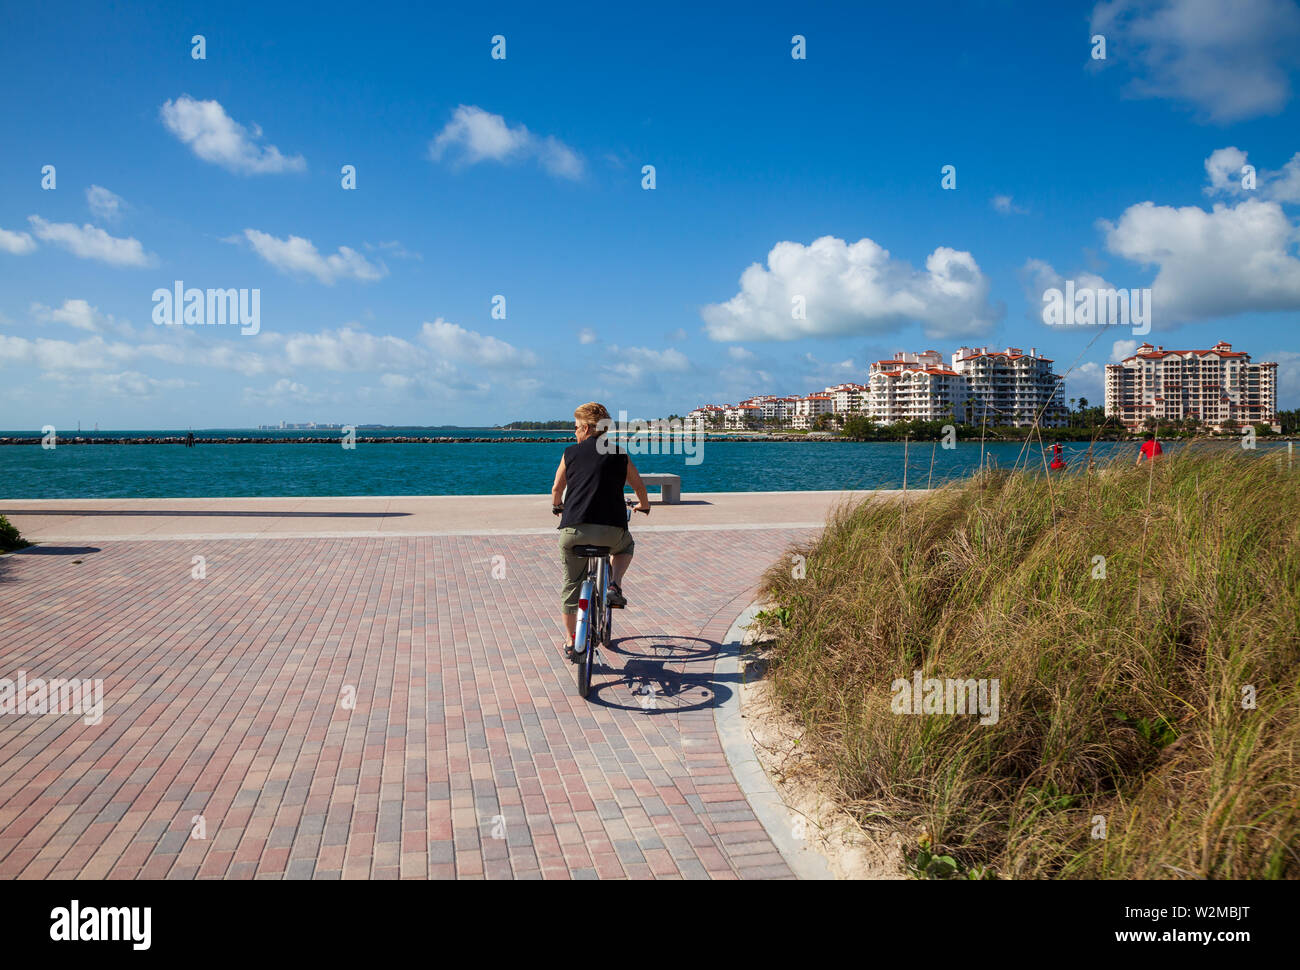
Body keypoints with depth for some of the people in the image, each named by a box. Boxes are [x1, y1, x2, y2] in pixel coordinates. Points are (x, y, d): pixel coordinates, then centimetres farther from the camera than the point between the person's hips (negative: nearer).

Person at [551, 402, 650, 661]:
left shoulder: (571, 453, 10)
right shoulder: (619, 455, 10)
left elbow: (557, 488, 21)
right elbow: (638, 485, 23)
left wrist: (557, 506, 43)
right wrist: (644, 505, 44)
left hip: (573, 530, 0)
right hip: (611, 530, 0)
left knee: (571, 587, 17)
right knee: (626, 545, 35)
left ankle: (571, 644, 21)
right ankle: (614, 586, 12)